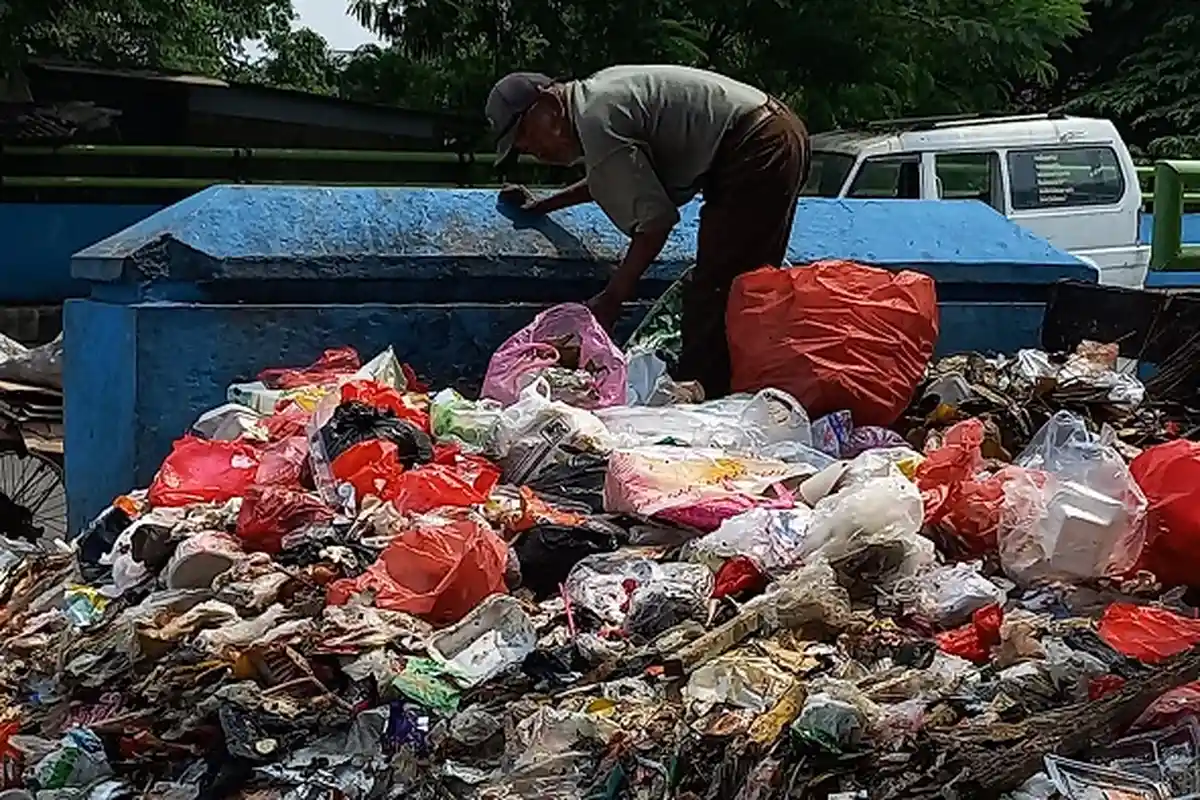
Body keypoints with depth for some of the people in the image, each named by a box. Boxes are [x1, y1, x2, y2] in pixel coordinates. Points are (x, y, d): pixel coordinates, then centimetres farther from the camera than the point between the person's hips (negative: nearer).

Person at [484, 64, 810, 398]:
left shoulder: (595, 120, -15)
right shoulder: (599, 92, 16)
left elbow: (655, 220, -17)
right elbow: (607, 180, 36)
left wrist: (610, 299, -9)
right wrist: (542, 205, 35)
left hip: (756, 150, -11)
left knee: (714, 292, -10)